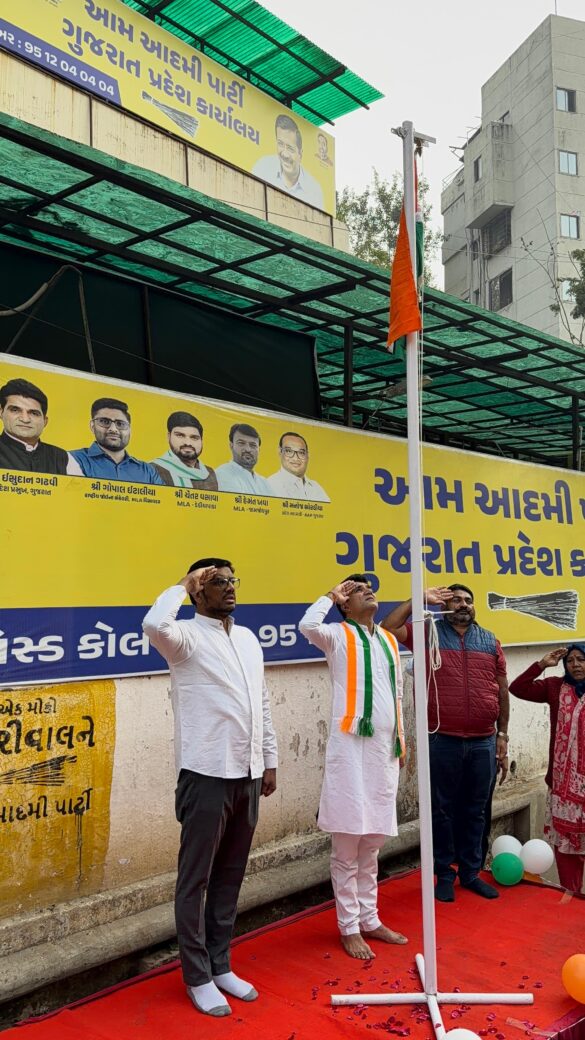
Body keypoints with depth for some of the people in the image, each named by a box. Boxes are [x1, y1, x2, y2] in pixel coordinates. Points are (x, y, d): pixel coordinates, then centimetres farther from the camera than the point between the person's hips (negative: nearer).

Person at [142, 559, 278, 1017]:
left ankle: (221, 965, 30)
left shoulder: (249, 638, 12)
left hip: (247, 775, 7)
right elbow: (154, 624, -34)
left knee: (230, 876, 16)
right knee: (196, 879, 6)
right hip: (207, 775, -6)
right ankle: (198, 977, 20)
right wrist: (183, 584, -18)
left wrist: (270, 761, 14)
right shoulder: (188, 636, -9)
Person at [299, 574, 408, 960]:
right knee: (347, 848, 1)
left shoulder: (389, 640, 16)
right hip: (351, 745, -6)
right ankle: (349, 928, 13)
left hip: (385, 747, 6)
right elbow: (308, 625, -24)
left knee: (372, 844, 16)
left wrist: (401, 739, 17)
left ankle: (369, 919, 28)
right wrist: (331, 595, -9)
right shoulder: (339, 636, -1)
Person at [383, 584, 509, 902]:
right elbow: (387, 629, -14)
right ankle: (444, 874, 23)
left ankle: (471, 872, 29)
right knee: (443, 809, 9)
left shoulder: (490, 640, 9)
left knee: (475, 810, 14)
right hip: (442, 742, -3)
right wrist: (418, 599, -14)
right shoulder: (429, 632, 0)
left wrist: (502, 736, 7)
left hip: (483, 743, 3)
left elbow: (502, 690, 10)